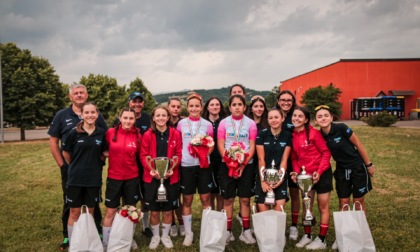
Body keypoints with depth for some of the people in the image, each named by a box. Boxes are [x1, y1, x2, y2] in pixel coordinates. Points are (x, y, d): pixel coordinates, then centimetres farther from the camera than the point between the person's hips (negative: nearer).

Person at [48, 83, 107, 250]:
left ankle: (97, 233, 25)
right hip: (69, 168, 0)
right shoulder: (61, 115, 2)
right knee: (69, 203, 11)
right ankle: (68, 236, 24)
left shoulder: (96, 115, 3)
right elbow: (53, 141, 2)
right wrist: (61, 164, -4)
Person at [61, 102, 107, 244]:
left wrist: (96, 163, 5)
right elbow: (65, 153, 4)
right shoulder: (74, 133, -8)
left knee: (90, 212, 13)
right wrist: (75, 167, 12)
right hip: (75, 178, -2)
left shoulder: (101, 133, -1)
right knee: (74, 212, 6)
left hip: (94, 179, 2)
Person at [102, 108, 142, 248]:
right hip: (114, 177, -1)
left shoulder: (137, 135, -4)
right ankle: (106, 243, 21)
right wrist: (109, 154, -6)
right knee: (111, 211, 5)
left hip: (132, 178, 1)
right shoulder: (111, 132, -7)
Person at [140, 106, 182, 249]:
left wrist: (172, 168, -16)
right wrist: (151, 169, -18)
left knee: (168, 210, 11)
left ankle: (165, 236, 31)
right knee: (154, 210, 9)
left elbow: (179, 154, 0)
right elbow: (143, 155, -3)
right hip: (152, 177, 0)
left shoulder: (175, 134, -1)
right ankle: (155, 236, 29)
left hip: (171, 177, 1)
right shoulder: (148, 135, -3)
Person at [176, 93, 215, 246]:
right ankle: (188, 233, 20)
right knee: (187, 200, 7)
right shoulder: (181, 124, 2)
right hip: (186, 165, 0)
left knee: (205, 199, 4)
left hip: (203, 165, 0)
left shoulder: (207, 124, 2)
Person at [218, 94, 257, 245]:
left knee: (245, 199, 3)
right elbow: (220, 146, -2)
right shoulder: (224, 123, 2)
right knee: (228, 199, 4)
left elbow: (252, 147, -2)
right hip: (227, 165, 0)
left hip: (246, 165, 0)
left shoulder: (251, 123, 2)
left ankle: (246, 231, 14)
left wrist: (243, 165, -12)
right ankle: (228, 231, 14)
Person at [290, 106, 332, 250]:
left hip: (321, 173, -6)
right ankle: (307, 236, 29)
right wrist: (296, 171, -9)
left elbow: (326, 152, -13)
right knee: (307, 206, 15)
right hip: (306, 175, 6)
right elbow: (294, 157, 7)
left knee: (323, 207, 6)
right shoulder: (292, 136, 0)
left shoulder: (313, 133, -17)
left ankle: (321, 240, 17)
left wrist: (319, 171, -20)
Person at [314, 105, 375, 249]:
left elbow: (358, 145, -11)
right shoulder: (319, 136, -9)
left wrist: (369, 164, -5)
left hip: (358, 167, -3)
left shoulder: (341, 128, -21)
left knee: (358, 202, 7)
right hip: (341, 170, 3)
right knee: (343, 203, 7)